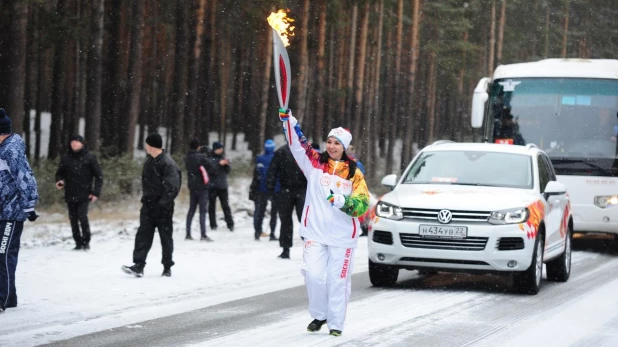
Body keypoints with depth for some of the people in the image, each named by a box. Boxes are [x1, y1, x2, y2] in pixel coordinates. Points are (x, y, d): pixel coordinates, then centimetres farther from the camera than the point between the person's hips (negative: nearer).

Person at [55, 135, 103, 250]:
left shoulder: (89, 157, -1)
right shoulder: (66, 158, 6)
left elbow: (99, 175, 1)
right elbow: (60, 172, 15)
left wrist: (96, 192, -6)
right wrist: (59, 181, -8)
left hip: (84, 195, -3)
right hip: (70, 195, 3)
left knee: (82, 217, -14)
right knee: (73, 219, 5)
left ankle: (86, 241, -1)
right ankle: (78, 242, 14)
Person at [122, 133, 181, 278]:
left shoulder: (168, 164, -15)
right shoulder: (149, 161, 12)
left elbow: (172, 187, -20)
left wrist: (162, 203, -23)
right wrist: (145, 197, 14)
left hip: (163, 207, -7)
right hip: (148, 204, 8)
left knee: (165, 236, 5)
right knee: (143, 235, -3)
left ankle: (167, 267, 16)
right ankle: (139, 266, -8)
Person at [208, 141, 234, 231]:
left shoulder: (222, 158, 11)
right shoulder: (209, 158, -4)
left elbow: (228, 171, 13)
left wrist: (227, 164, -6)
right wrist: (219, 164, -22)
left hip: (222, 186, 3)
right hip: (212, 186, -3)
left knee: (226, 205, 0)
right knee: (211, 206, 2)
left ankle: (230, 224, 1)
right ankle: (213, 225, 7)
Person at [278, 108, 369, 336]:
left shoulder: (354, 173, 2)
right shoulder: (315, 163, 4)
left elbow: (362, 205, -2)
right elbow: (298, 144, -8)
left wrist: (343, 201, -20)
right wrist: (288, 120, -22)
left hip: (342, 237, 0)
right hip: (315, 233, 0)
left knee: (338, 280, 4)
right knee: (313, 275, -8)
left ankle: (336, 323, 17)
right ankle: (318, 315, 15)